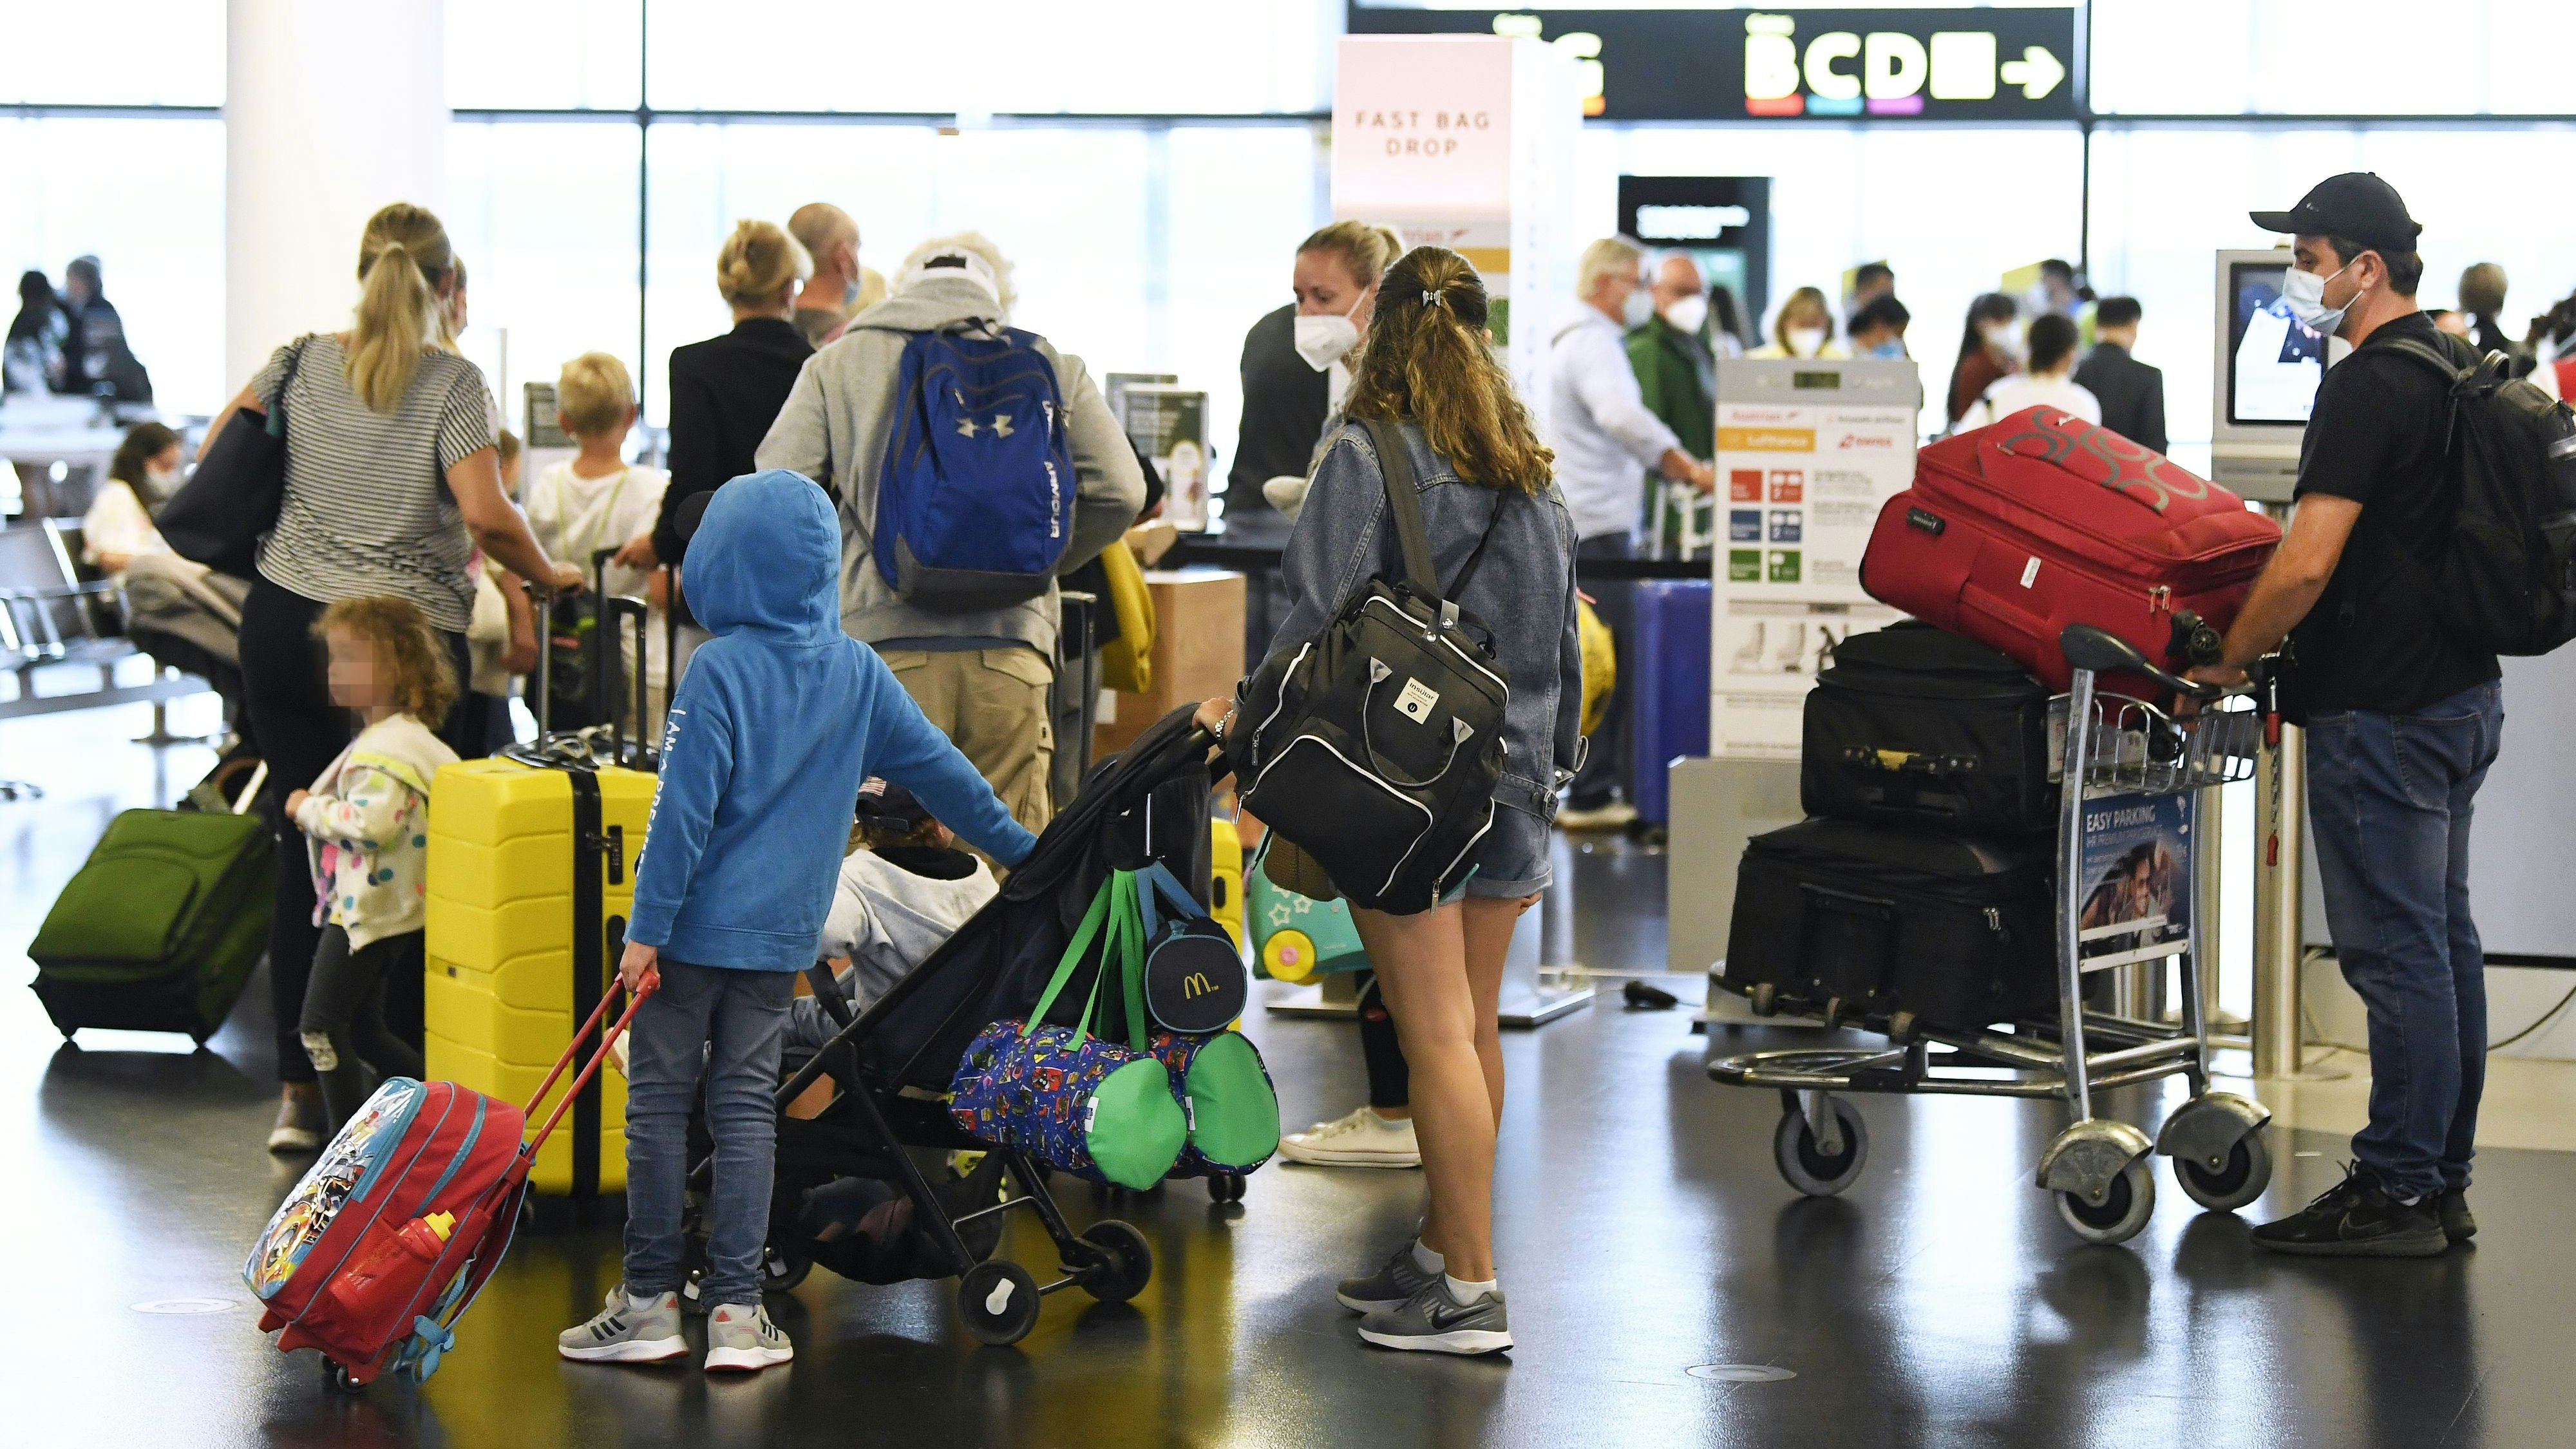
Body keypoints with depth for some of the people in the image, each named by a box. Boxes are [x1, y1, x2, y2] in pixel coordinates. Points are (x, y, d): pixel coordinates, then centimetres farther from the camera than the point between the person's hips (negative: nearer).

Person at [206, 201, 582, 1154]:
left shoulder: (304, 362, 6)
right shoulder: (452, 382, -7)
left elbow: (217, 447, 18)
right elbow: (485, 513, -16)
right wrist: (545, 575, 1)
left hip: (286, 624, 4)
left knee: (306, 853, 8)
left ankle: (300, 1091, 8)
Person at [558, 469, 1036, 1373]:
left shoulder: (720, 670, -12)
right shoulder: (859, 672, 4)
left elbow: (684, 809, -14)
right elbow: (937, 769, 12)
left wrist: (647, 929, -11)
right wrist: (1017, 849, 25)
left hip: (695, 927, -5)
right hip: (782, 935, 5)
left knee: (659, 1105, 4)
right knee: (746, 1110, 9)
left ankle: (650, 1304, 8)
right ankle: (737, 1311, 5)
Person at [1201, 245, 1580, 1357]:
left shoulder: (1369, 458, -8)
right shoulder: (1531, 473, 12)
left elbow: (1325, 618, -14)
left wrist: (1247, 712, -2)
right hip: (1505, 779, 7)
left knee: (1436, 1035, -6)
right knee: (1474, 1026, 14)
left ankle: (1470, 1294, -5)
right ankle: (1446, 1250, 23)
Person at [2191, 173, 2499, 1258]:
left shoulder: (2369, 387, -17)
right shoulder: (2457, 372, 14)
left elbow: (2307, 566, -23)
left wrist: (2229, 661, -9)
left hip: (2382, 710, -10)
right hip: (2460, 691, 10)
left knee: (2396, 947, -6)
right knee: (2441, 938, 12)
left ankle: (2397, 1192, -2)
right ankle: (2441, 1184, 19)